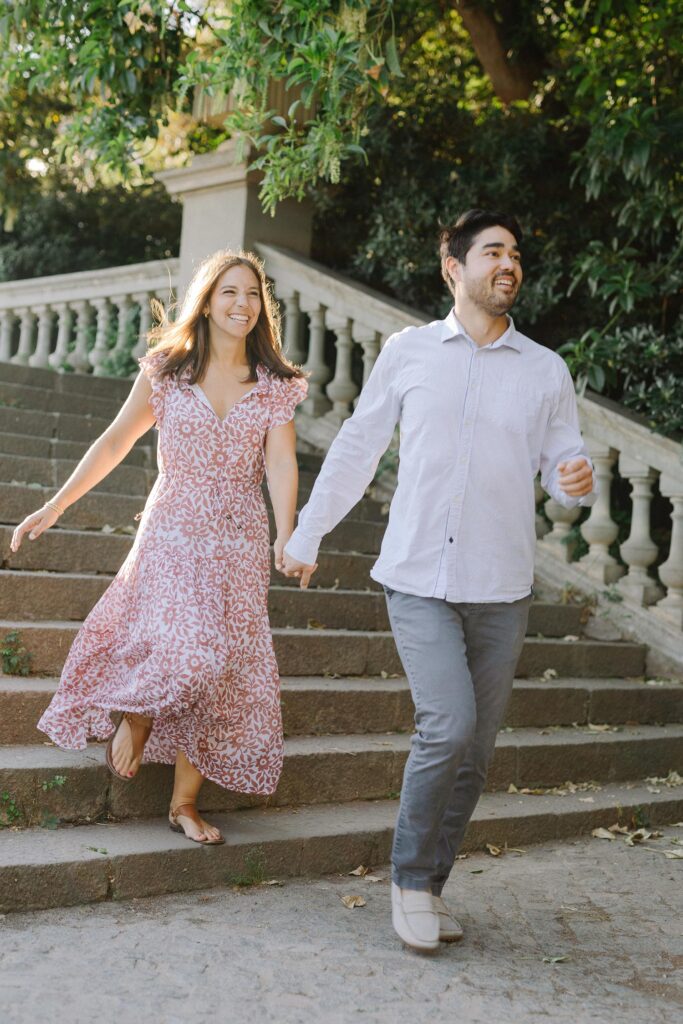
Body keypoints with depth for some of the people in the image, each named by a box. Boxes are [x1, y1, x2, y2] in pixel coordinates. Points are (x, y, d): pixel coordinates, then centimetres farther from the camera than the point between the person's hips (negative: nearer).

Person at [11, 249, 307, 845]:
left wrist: (286, 538, -23)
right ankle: (133, 716, 16)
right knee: (189, 653, -18)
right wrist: (54, 507, 2)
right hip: (172, 534, -2)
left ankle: (184, 802, 14)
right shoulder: (166, 370, 3)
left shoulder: (275, 386, 4)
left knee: (222, 667, 1)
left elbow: (281, 464, -7)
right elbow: (115, 443, 5)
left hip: (239, 541, 2)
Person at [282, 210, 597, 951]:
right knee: (449, 727, -16)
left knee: (472, 751, 6)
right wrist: (306, 535, 14)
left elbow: (563, 466, 9)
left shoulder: (545, 371, 7)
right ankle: (410, 876, 7)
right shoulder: (407, 352, 5)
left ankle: (429, 887, 24)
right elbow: (356, 447, 12)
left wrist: (578, 482, -16)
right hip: (418, 578, -2)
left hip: (500, 589, 2)